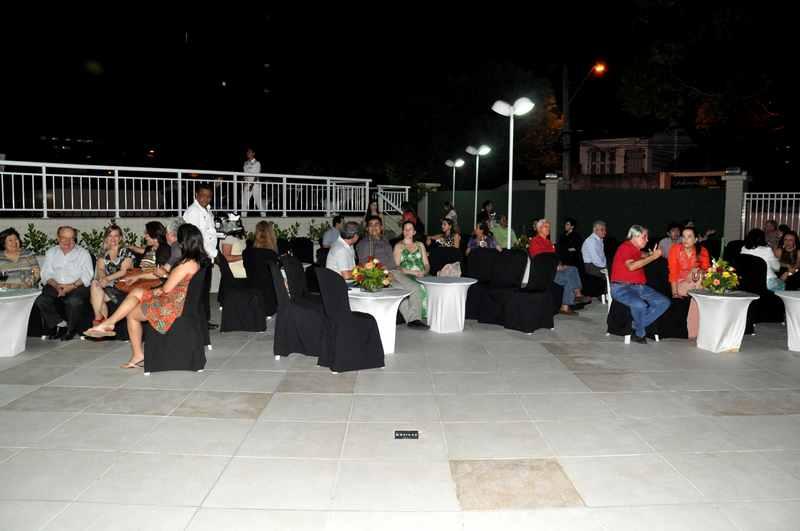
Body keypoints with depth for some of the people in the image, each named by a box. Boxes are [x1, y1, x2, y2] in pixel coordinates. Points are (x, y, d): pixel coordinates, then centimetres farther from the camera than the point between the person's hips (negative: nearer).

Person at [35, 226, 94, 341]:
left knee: (74, 301, -35)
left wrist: (72, 286, -17)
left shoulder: (83, 253, 10)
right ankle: (61, 324, -10)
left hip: (77, 287, -3)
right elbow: (46, 274, 10)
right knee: (41, 300, -26)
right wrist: (56, 285, -11)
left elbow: (87, 276, -1)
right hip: (55, 286, 3)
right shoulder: (51, 252, 20)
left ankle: (70, 329, -10)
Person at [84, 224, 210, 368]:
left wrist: (157, 291, 4)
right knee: (136, 292, 15)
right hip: (177, 301, 9)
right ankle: (109, 323, 14)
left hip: (173, 307, -9)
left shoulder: (187, 264, -25)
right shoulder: (200, 260, 2)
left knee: (132, 314, 12)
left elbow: (166, 289, -17)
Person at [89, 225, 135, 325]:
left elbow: (124, 271, -6)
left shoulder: (126, 252, 5)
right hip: (107, 286, 4)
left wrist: (107, 278, -20)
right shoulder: (103, 254, 18)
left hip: (121, 286, -4)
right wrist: (102, 278, -22)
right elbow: (100, 269, 3)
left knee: (95, 297, -26)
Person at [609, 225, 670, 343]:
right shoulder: (625, 247, -10)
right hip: (621, 287, -9)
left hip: (639, 287, 9)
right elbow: (631, 266, -29)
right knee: (640, 305, -35)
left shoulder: (635, 248, 15)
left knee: (664, 302, -4)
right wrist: (652, 257, -22)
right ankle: (640, 333, -7)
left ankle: (637, 327, -5)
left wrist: (652, 254, 25)